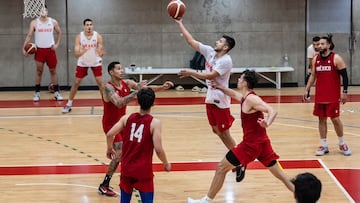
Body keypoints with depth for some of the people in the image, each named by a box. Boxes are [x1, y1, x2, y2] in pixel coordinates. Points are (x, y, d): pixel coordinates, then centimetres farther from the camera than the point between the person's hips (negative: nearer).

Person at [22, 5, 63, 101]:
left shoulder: (53, 22, 2)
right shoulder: (34, 22, -3)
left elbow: (59, 33, 13)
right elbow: (29, 35, -6)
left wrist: (57, 44, 0)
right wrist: (24, 47, -17)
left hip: (50, 50, 1)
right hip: (39, 50, -1)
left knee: (53, 71, 6)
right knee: (39, 71, 3)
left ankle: (57, 92, 11)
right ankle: (37, 93, 10)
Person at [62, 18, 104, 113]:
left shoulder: (98, 36, -18)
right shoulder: (79, 37, -18)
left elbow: (102, 52, -17)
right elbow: (76, 54, -23)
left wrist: (100, 53, -42)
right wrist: (82, 52, -45)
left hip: (96, 62, 0)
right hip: (82, 63, 0)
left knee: (100, 82, -7)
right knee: (76, 83, 1)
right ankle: (69, 104, 12)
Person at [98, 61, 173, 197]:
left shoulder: (127, 83, -4)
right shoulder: (108, 87, -26)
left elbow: (147, 88, -3)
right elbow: (119, 103, -42)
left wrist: (162, 87, -20)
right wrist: (137, 91, -43)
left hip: (121, 121, 9)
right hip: (111, 124, -9)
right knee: (120, 153, -18)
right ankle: (104, 186, -11)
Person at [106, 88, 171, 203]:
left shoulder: (127, 118, 1)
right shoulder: (154, 123, -10)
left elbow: (109, 134, -3)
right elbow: (158, 149, -15)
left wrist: (109, 149, 18)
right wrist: (166, 164, 2)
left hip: (126, 168, 4)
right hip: (143, 170, -4)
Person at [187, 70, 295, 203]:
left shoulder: (251, 99, -17)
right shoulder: (245, 98, 11)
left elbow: (272, 111, -29)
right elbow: (234, 94, 34)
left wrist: (267, 123, -47)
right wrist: (219, 87, 35)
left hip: (251, 144, -9)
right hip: (262, 142, 9)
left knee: (221, 168, 2)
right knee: (279, 174, 11)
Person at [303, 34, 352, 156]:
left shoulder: (336, 59, -9)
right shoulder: (315, 59, 6)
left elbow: (344, 76, -7)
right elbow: (313, 75, 15)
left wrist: (344, 92, -12)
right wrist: (307, 90, 8)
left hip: (333, 96, -5)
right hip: (319, 96, 5)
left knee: (335, 119, -1)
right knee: (322, 119, 6)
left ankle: (342, 144, 15)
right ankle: (324, 145, 13)